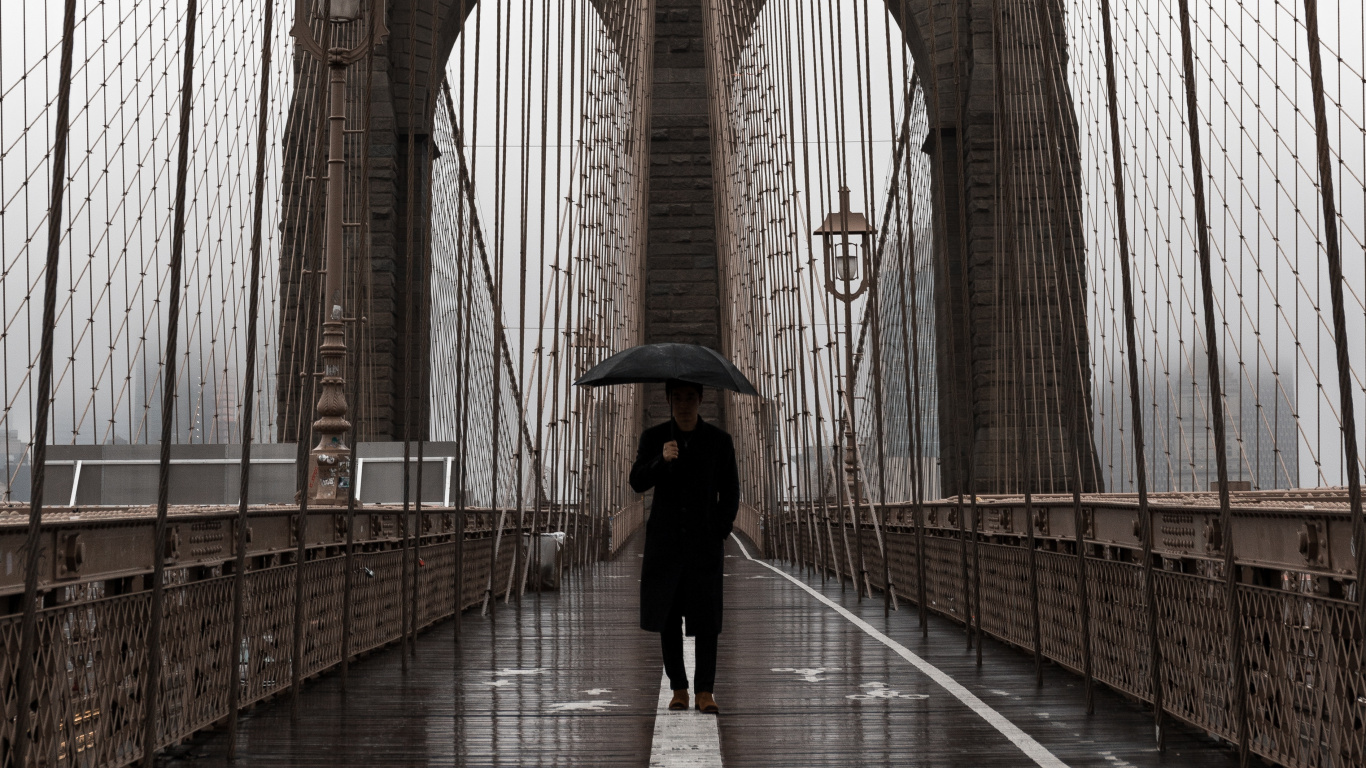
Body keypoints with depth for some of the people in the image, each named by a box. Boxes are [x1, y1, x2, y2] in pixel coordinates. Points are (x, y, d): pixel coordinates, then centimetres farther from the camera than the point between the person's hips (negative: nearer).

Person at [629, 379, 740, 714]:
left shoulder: (719, 440, 4)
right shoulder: (653, 437, 5)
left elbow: (730, 493, 10)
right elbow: (637, 482, -6)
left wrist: (721, 532, 0)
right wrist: (661, 461, -23)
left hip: (704, 540, -1)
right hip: (665, 541, 1)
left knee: (705, 617, -5)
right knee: (667, 617, 1)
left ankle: (705, 690, 2)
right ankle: (678, 689, 11)